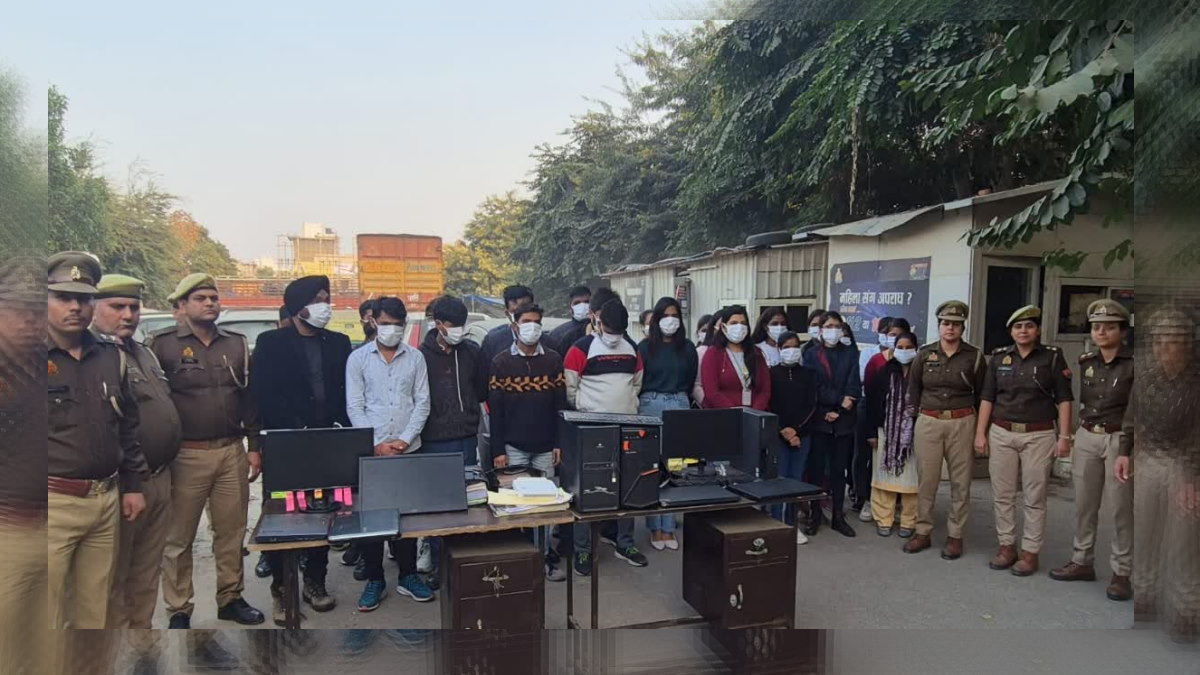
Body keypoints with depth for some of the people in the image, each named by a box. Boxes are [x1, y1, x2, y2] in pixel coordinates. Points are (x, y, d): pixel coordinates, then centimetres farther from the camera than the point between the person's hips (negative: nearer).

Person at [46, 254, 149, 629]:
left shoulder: (111, 355, 9)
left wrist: (133, 484, 15)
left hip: (107, 500, 5)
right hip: (53, 504, -5)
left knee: (95, 609, 17)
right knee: (48, 611, 3)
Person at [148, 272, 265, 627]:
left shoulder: (237, 344, 10)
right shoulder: (161, 344, -3)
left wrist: (254, 446, 10)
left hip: (232, 452, 3)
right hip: (185, 455, -3)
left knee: (232, 532, 10)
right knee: (178, 537, 7)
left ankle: (231, 598, 25)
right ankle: (179, 610, 21)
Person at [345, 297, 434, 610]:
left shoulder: (415, 358, 4)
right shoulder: (358, 358, 1)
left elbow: (422, 403, 2)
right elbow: (354, 407, -3)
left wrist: (404, 439, -9)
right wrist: (376, 443, -11)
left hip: (409, 449, 1)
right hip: (371, 450, -1)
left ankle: (408, 575, 22)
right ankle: (374, 580, 17)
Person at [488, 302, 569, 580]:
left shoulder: (553, 360, 5)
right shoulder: (501, 363, 1)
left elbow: (561, 404, 5)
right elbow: (495, 409, -1)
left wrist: (560, 443, 0)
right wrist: (498, 450, -5)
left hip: (546, 446, 1)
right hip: (514, 447, -1)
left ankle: (545, 556, 16)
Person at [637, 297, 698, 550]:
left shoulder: (688, 347, 7)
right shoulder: (645, 346, 0)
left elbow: (691, 381, 12)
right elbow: (637, 381, 2)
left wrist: (680, 401, 10)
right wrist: (646, 404, 3)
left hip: (680, 406, 2)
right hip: (651, 406, -2)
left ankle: (668, 527, 11)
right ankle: (654, 527, 9)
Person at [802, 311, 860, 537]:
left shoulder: (851, 353, 8)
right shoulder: (811, 354, 5)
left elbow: (854, 386, -2)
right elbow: (812, 387, -6)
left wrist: (839, 411, -11)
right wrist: (840, 398, -14)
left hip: (844, 420, 1)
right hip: (819, 419, -1)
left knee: (839, 468, 6)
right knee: (817, 467, 1)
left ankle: (838, 516, 14)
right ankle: (815, 514, 10)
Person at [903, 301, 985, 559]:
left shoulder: (974, 356, 1)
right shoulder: (924, 354, 3)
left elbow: (981, 393, 7)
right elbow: (913, 388, 10)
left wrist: (980, 428, 5)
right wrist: (914, 419, 6)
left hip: (961, 424, -1)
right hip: (927, 423, 1)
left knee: (960, 482, 5)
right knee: (926, 480, 5)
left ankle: (955, 536, 16)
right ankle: (923, 532, 16)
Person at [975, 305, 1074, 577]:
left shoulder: (1052, 357, -1)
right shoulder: (999, 357, 5)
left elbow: (1064, 399, -1)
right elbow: (987, 398, 6)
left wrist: (1064, 437, -7)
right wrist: (980, 433, 2)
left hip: (1039, 436, -2)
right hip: (1001, 434, 3)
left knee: (1034, 497, 4)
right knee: (1002, 495, 8)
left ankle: (1030, 552, 13)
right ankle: (1006, 546, 20)